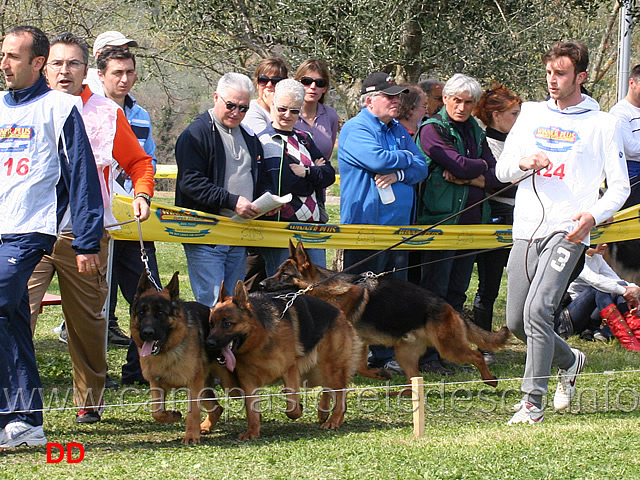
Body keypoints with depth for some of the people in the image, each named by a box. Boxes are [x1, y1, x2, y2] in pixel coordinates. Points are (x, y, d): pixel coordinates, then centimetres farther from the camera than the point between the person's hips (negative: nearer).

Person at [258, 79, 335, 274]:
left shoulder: (304, 139, 18)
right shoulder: (266, 141, -4)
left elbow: (329, 174, 8)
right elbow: (284, 183, -16)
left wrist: (306, 172, -10)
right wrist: (315, 172, -3)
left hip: (312, 223, 7)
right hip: (282, 222, -7)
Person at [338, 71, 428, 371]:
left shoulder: (398, 131, 17)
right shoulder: (355, 129, -7)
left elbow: (421, 168, 10)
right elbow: (377, 159, -22)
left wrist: (398, 174, -12)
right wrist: (406, 158, -3)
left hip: (398, 227, 8)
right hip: (365, 226, -8)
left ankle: (387, 354, 15)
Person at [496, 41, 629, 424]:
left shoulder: (602, 124, 3)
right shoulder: (531, 114, 15)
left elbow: (620, 187, 3)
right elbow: (502, 170, 14)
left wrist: (594, 214, -16)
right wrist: (524, 163, -9)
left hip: (567, 232, -5)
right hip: (526, 229, 5)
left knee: (538, 309, -21)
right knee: (517, 320, 8)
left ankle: (533, 402, -13)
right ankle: (569, 361, 35)